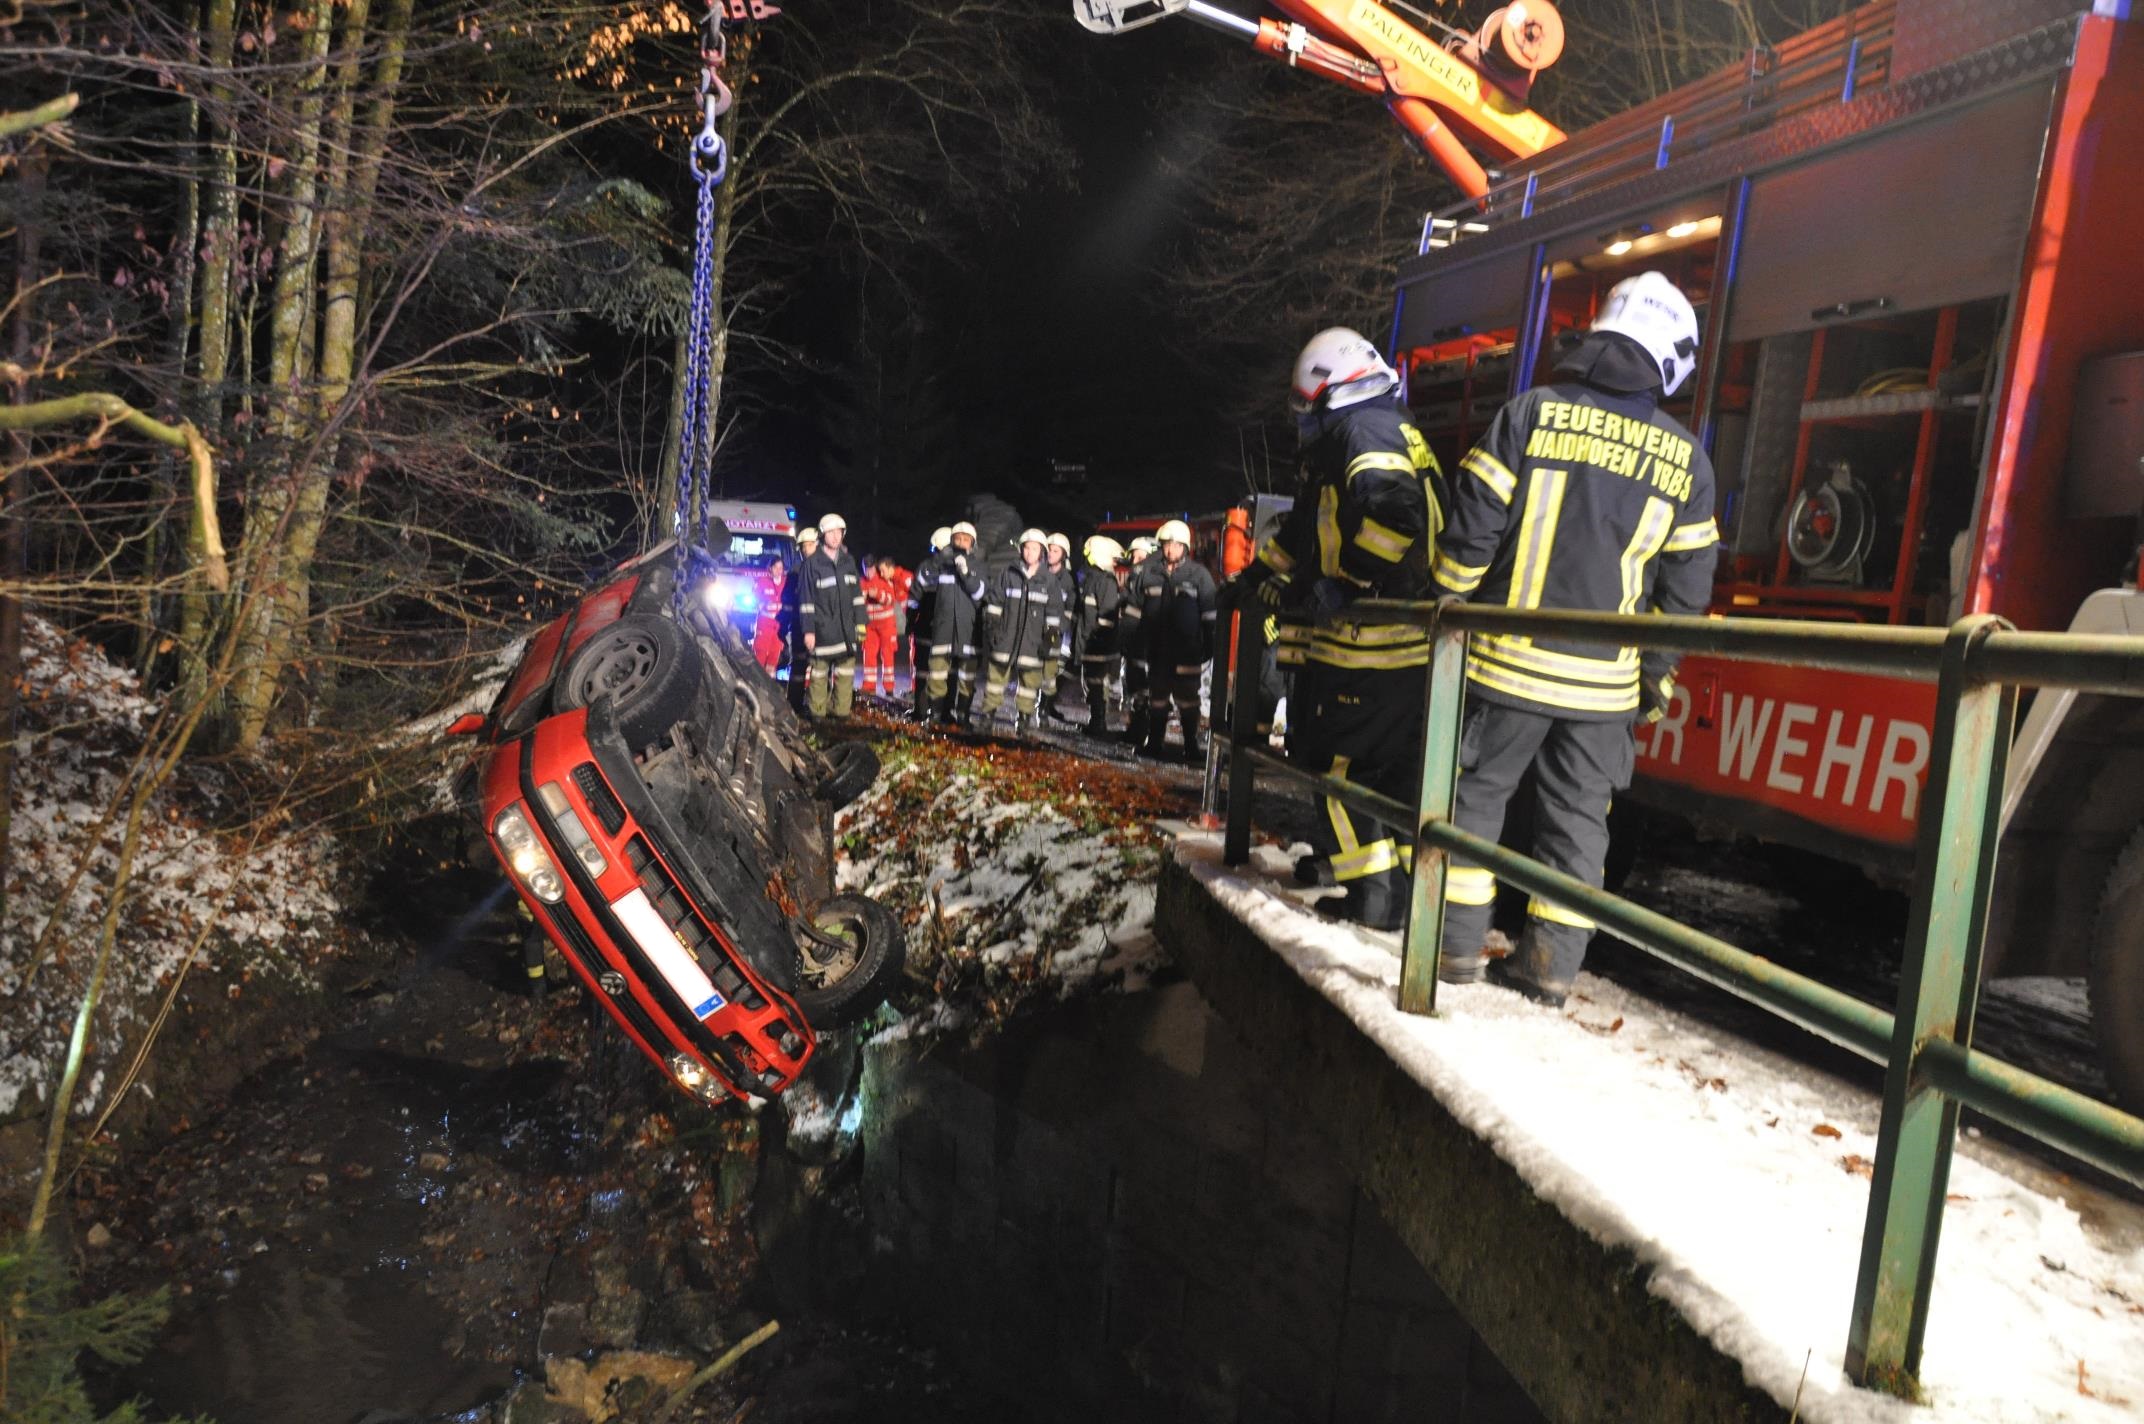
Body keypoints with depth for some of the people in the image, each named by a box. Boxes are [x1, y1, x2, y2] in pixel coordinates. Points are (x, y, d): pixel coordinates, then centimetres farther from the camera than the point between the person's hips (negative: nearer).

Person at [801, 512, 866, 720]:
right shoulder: (812, 563, -4)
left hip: (847, 628, 4)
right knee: (820, 671, 1)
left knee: (846, 672, 5)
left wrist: (860, 623, 9)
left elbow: (857, 594, 14)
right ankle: (818, 712, 8)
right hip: (823, 629, -4)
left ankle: (841, 710, 13)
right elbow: (807, 600, -5)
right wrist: (808, 630, -8)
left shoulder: (848, 560, 11)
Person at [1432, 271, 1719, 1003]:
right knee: (1576, 817, 12)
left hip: (1509, 661, -2)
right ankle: (1550, 963, 16)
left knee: (1475, 794, 10)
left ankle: (1458, 942, 13)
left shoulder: (1531, 414, -5)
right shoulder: (1685, 459, 4)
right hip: (1604, 681, 2)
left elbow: (1470, 531, -8)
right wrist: (1657, 673, 16)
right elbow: (1686, 587, 6)